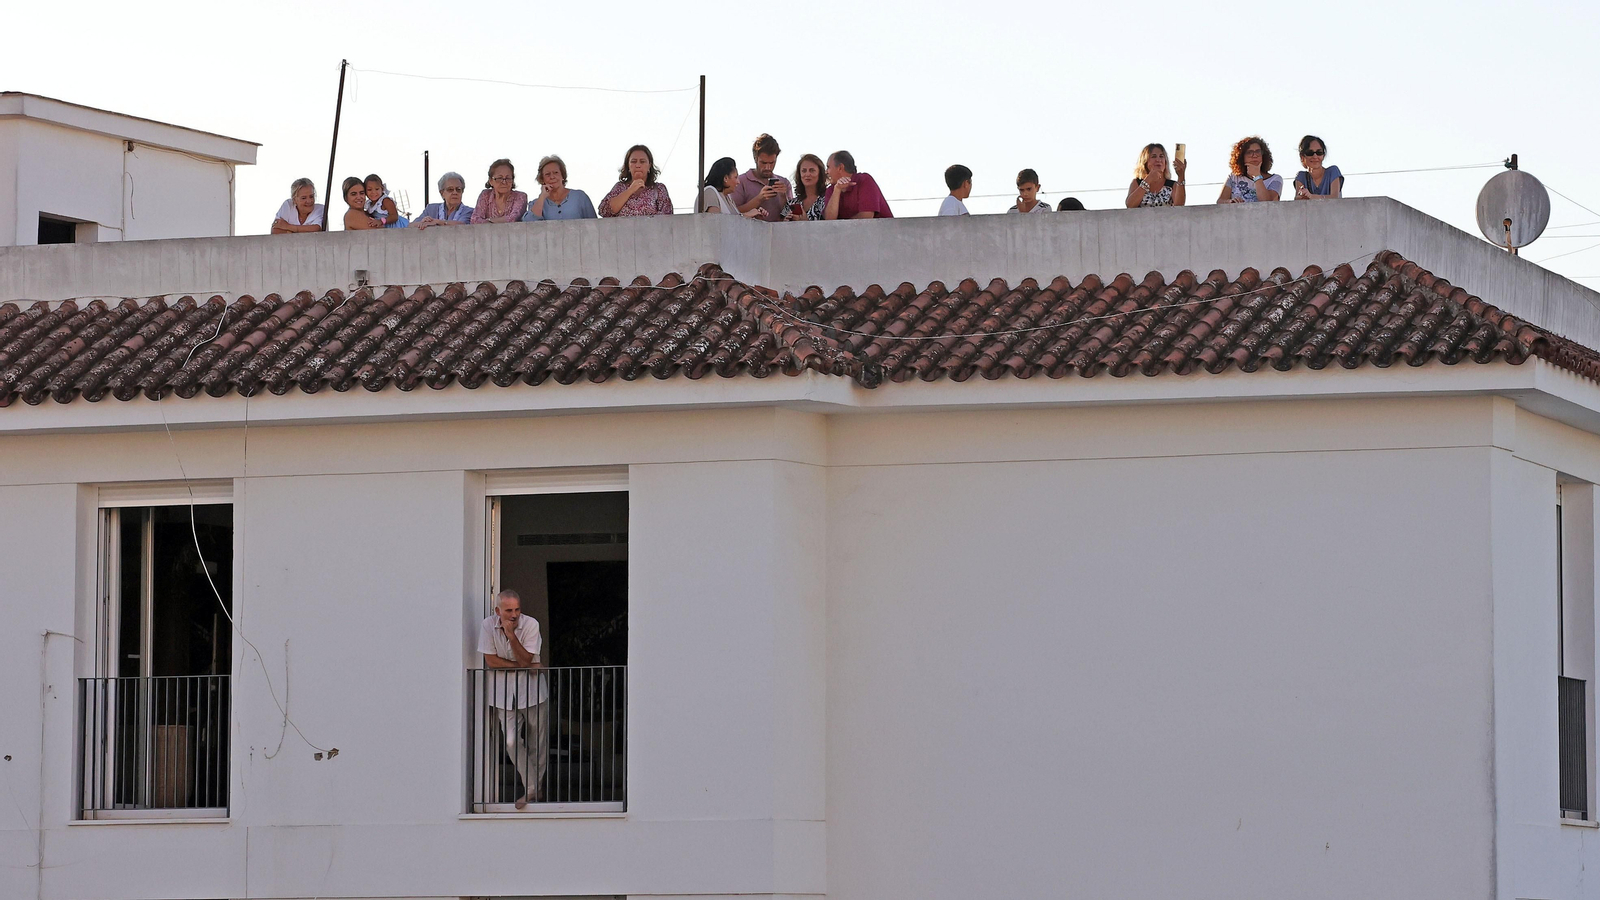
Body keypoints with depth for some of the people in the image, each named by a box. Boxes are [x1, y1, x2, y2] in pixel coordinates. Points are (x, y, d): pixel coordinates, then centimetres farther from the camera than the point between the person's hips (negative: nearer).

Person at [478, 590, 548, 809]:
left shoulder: (530, 624, -12)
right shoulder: (488, 626, -8)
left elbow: (525, 660, -15)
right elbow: (491, 661, -8)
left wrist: (511, 634, -27)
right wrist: (524, 666, -12)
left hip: (532, 690, 0)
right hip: (504, 691, 0)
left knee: (539, 742, 4)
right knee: (511, 742, -10)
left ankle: (536, 785, 21)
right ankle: (532, 789, -2)